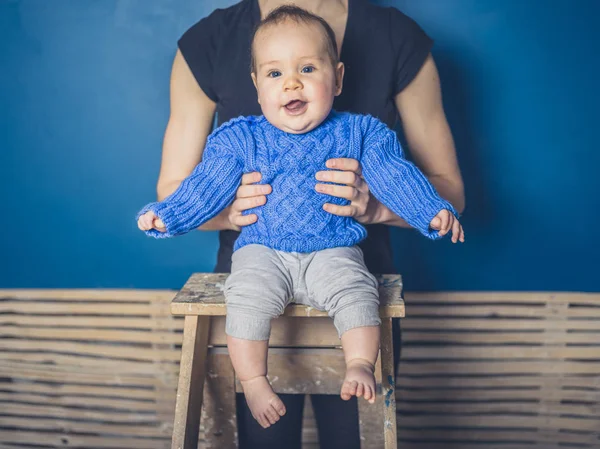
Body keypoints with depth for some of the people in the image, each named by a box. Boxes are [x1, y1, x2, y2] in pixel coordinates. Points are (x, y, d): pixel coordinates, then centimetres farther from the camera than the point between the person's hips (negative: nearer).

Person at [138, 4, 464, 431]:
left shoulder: (360, 132, 4)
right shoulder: (239, 139, 4)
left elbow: (394, 175, 1)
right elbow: (207, 186, 5)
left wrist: (433, 211, -11)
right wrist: (165, 215, -7)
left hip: (333, 251, 0)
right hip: (262, 251, 0)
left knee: (356, 293, -27)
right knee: (247, 299, -25)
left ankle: (361, 366, -13)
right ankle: (254, 381, -10)